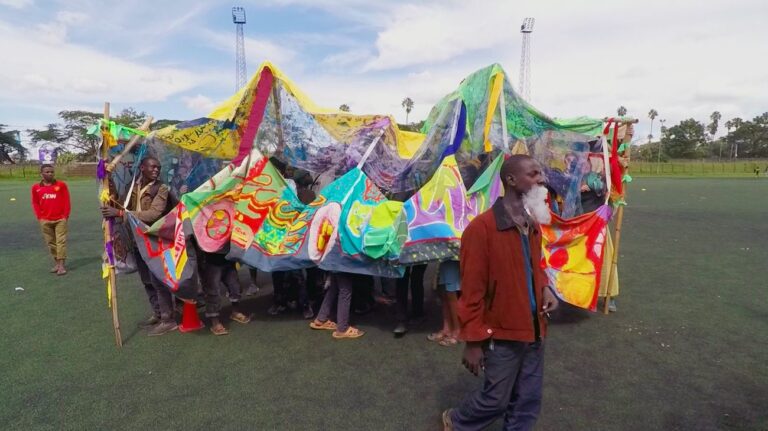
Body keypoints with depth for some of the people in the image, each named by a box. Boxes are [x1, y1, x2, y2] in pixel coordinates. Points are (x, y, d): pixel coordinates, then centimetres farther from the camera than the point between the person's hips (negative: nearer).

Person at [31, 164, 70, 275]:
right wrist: (39, 217, 1)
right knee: (50, 243, 8)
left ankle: (61, 265, -4)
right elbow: (35, 203, 10)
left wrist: (65, 216, -5)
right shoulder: (36, 188, 4)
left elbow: (67, 201, 0)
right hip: (45, 220, 2)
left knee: (61, 241, -5)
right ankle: (57, 263, 18)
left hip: (60, 219, -2)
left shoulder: (61, 185, -1)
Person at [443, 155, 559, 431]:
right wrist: (473, 342, -15)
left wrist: (545, 288, -2)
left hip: (534, 329, 7)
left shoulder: (533, 225, 5)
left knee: (528, 401, 17)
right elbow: (472, 290, -19)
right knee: (496, 400, 10)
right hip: (502, 334, -7)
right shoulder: (482, 227, -21)